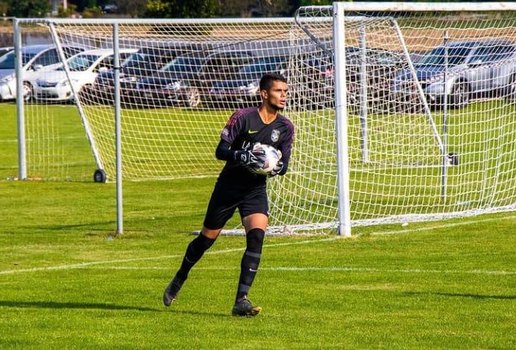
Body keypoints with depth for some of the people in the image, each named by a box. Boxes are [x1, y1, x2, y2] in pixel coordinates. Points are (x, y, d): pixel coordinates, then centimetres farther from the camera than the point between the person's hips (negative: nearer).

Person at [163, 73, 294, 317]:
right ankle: (178, 282, 35)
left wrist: (276, 167, -20)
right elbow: (221, 151, -15)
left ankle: (241, 301, -19)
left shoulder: (285, 127, -1)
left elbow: (284, 164, 4)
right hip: (228, 186, -2)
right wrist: (242, 156, -34)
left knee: (257, 236, -20)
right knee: (207, 239, 9)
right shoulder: (243, 117, -14)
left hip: (256, 189, 2)